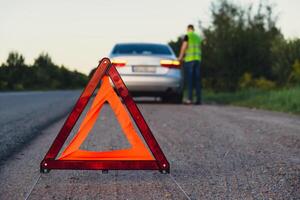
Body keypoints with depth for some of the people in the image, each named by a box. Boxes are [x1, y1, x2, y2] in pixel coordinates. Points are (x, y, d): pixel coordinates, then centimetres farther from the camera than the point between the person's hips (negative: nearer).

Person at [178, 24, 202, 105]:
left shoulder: (187, 36, -2)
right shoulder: (198, 37, 17)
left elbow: (184, 47, -9)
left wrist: (180, 57, 0)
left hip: (189, 59, -5)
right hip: (197, 59, 5)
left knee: (189, 79, -4)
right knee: (197, 79, 5)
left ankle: (190, 98, -9)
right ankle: (198, 99, 2)